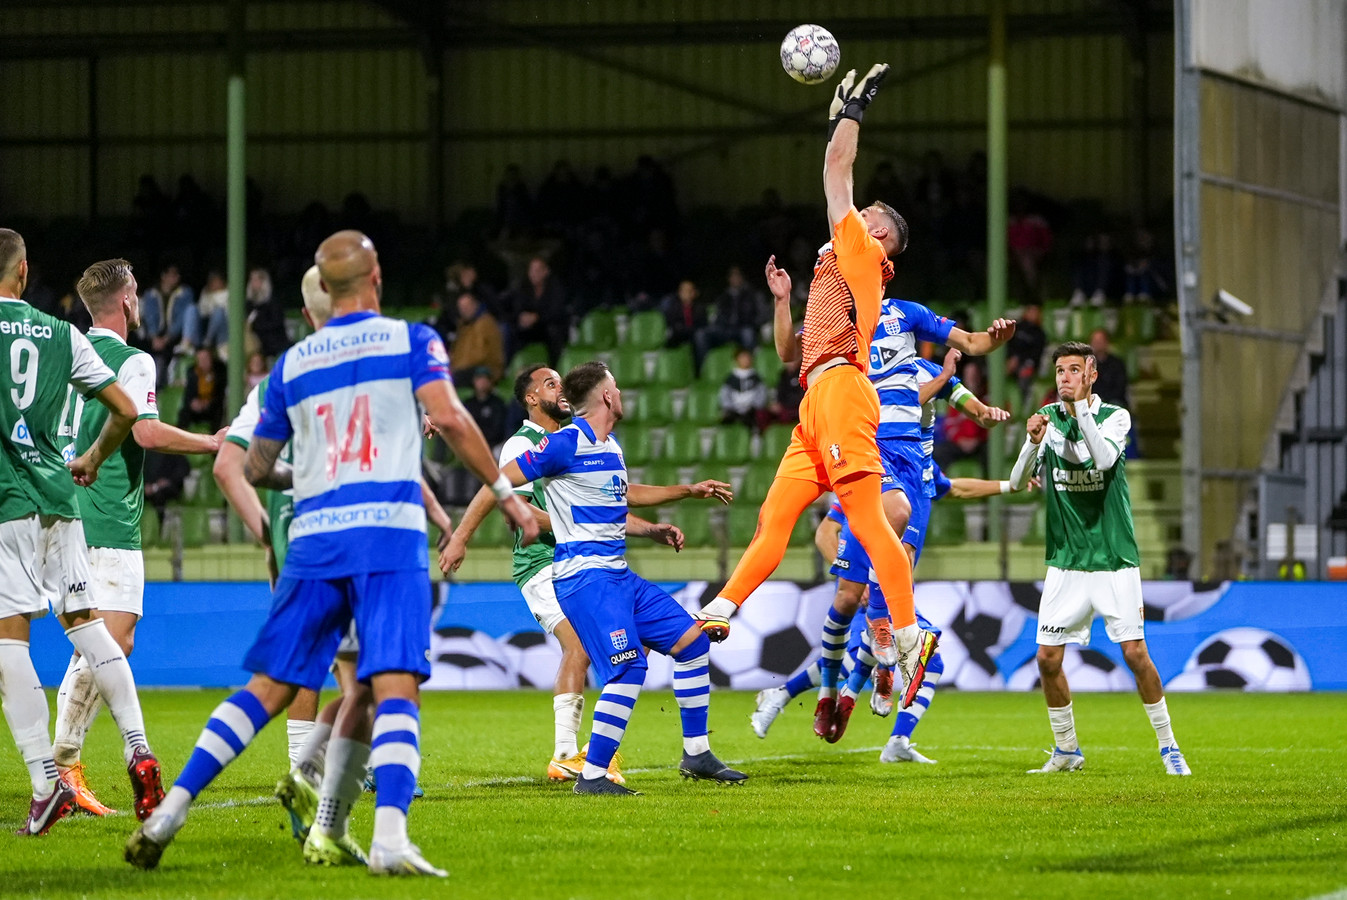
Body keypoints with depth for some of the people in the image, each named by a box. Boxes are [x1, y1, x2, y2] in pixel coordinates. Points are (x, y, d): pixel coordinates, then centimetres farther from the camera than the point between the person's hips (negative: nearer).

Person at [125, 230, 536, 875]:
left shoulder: (292, 364, 17)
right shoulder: (411, 340, 6)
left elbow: (255, 468, 23)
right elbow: (448, 417, -10)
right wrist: (505, 492, -3)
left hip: (314, 534, 4)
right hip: (389, 531, -4)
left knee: (270, 687, 10)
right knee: (394, 687, -11)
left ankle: (168, 813, 3)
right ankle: (389, 838, -29)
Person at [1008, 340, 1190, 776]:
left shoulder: (1114, 416, -4)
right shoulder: (1047, 417, 4)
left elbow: (1104, 458, -25)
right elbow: (1019, 481, -5)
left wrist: (1082, 407, -28)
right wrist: (1033, 444, -23)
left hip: (1114, 560, -3)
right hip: (1065, 561, 3)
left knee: (1135, 653, -9)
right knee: (1048, 658, -2)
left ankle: (1168, 747, 6)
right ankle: (1067, 750, 16)